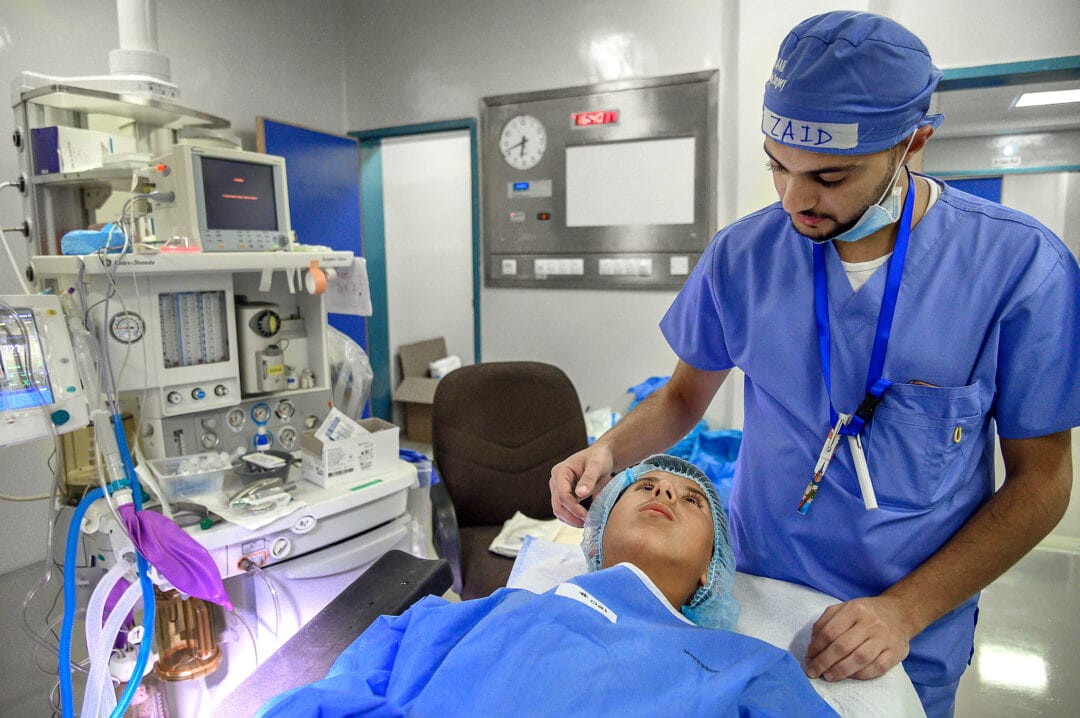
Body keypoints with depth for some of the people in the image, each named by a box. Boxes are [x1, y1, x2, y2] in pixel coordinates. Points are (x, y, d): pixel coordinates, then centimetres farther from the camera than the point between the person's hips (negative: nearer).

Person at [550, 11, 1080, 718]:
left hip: (912, 635, -1)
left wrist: (906, 609, -16)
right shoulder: (744, 254, -10)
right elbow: (687, 393, 3)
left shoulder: (1019, 264, -15)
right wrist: (609, 451, -15)